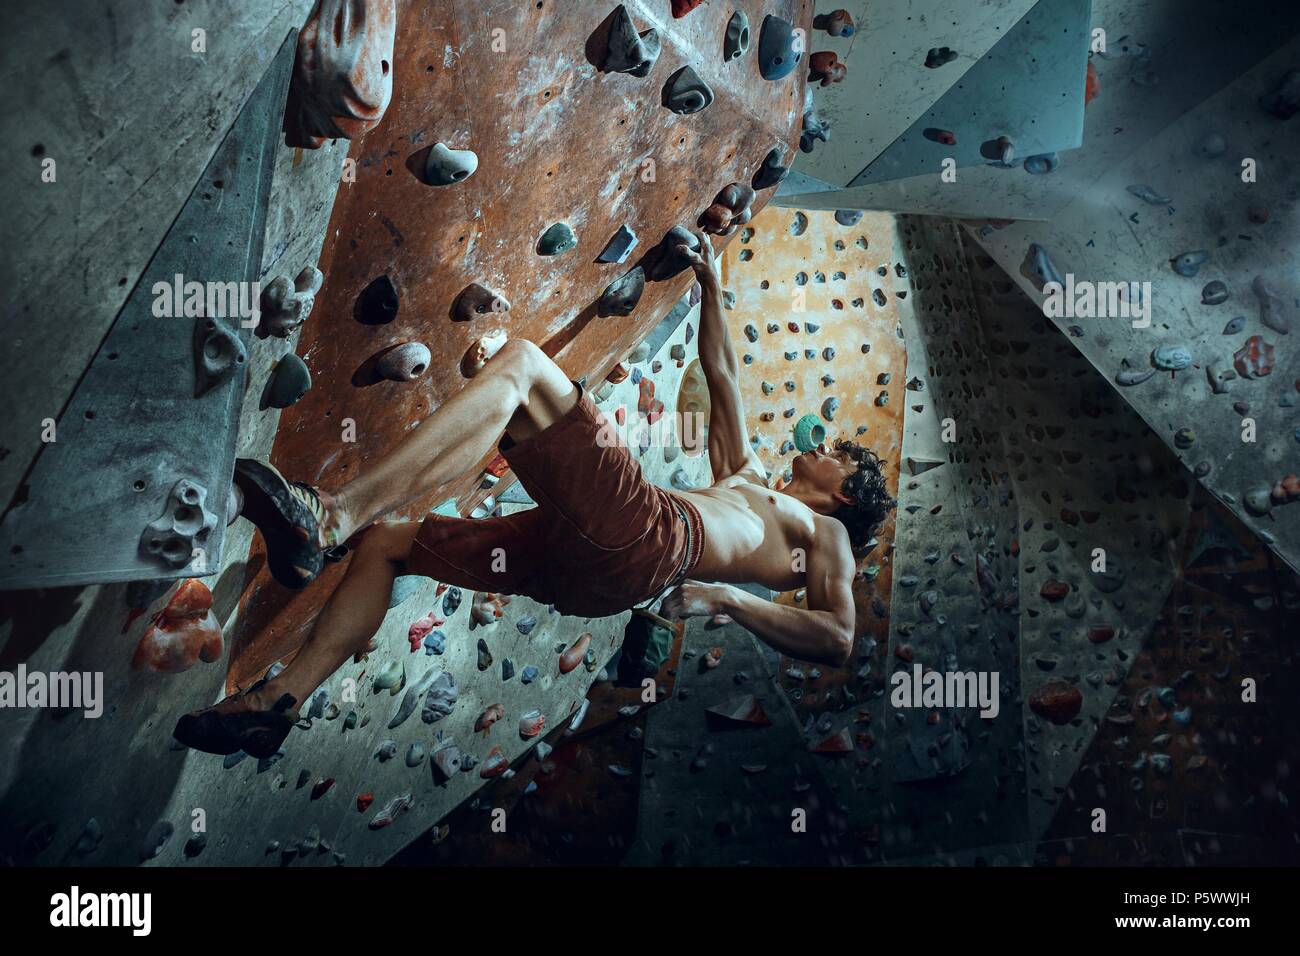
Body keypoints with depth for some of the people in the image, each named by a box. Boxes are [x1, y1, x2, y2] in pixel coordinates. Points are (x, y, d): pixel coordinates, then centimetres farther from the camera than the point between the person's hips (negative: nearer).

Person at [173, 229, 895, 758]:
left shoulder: (825, 536, 20)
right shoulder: (747, 477, 40)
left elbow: (838, 640, 2)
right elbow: (721, 377, 44)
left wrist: (726, 596, -7)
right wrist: (712, 288, 44)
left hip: (652, 537, -8)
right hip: (578, 556, 8)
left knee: (517, 363, -22)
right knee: (385, 544, 6)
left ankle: (330, 516, -33)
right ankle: (280, 700, 2)